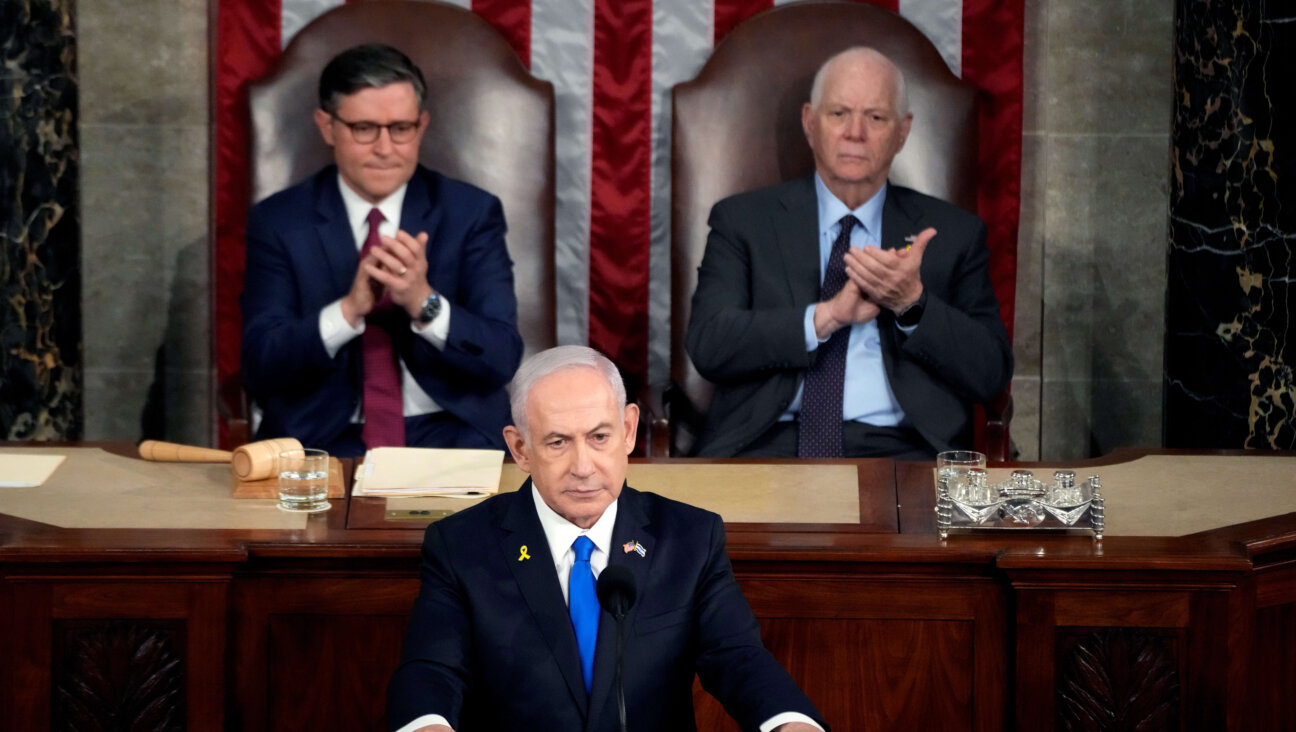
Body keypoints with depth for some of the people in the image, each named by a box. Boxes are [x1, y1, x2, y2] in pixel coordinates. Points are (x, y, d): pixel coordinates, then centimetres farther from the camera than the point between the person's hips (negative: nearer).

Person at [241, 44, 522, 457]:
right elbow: (259, 368, -4)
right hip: (320, 439, -1)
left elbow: (501, 360, -3)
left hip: (449, 437, 1)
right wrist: (349, 309, -21)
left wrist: (425, 302, -22)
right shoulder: (278, 221, 5)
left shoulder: (472, 214, 5)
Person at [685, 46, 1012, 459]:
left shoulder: (954, 234, 15)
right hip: (770, 444, -1)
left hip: (896, 449, 1)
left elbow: (992, 375, 7)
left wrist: (912, 304, -8)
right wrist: (827, 315, -11)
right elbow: (707, 345, -1)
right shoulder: (743, 221, 13)